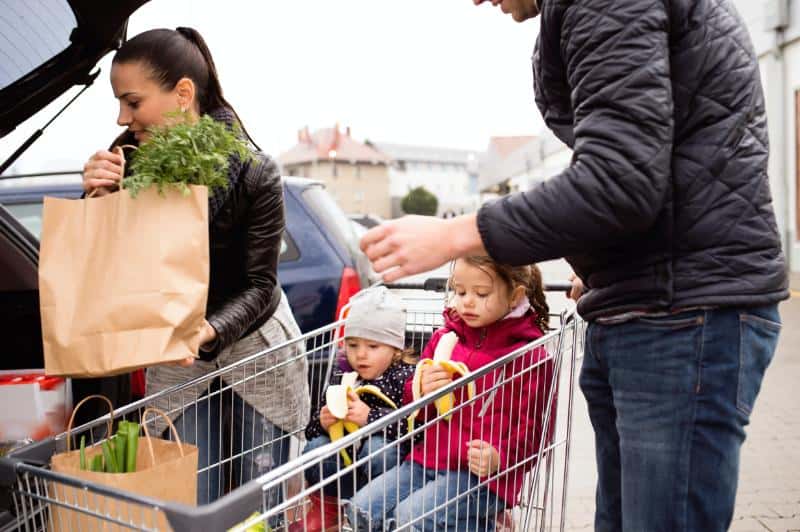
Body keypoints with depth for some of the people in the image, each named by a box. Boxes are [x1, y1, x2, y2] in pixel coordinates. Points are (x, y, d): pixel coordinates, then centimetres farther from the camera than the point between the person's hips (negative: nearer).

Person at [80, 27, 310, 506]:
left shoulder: (254, 172, -21)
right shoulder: (130, 159, -11)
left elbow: (260, 285, -18)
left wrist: (209, 331, -36)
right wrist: (98, 201, -24)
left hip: (254, 348, -2)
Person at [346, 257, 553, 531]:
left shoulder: (529, 356, -5)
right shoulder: (444, 338, 10)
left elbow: (531, 427, -2)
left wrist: (499, 458, -21)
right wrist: (422, 392, -7)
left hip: (481, 475, -6)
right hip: (426, 460, 6)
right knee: (361, 509, -8)